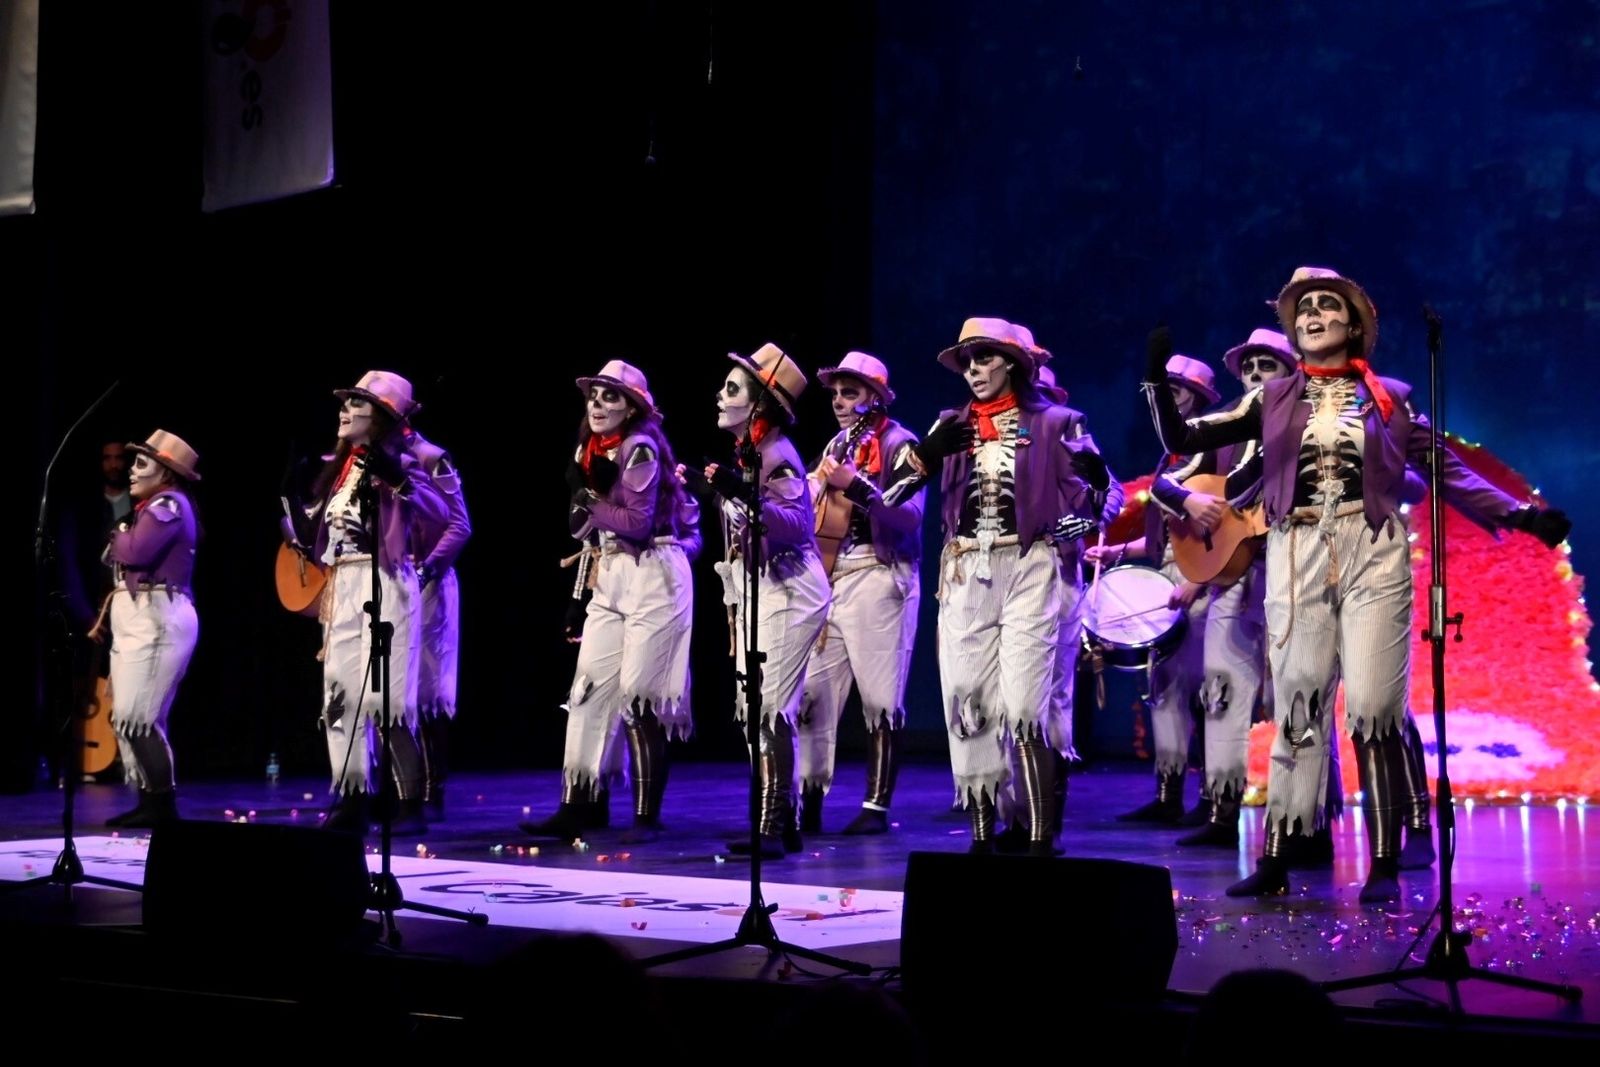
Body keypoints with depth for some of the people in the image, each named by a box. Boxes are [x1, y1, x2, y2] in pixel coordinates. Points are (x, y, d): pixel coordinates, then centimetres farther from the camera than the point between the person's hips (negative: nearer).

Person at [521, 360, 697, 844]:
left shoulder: (640, 447, -11)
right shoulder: (593, 450, 14)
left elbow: (637, 523, -17)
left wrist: (591, 508, -6)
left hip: (653, 578, -8)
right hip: (610, 580, 8)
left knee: (639, 695, -7)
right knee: (590, 686, 4)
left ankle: (647, 816, 0)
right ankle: (583, 805, 8)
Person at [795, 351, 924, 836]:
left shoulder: (898, 444, -2)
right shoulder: (836, 445, 19)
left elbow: (910, 516, -14)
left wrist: (856, 485, -22)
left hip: (877, 578, -7)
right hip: (828, 580, 7)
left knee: (880, 698, -3)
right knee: (811, 694, 1)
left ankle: (877, 806, 1)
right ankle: (807, 803, 5)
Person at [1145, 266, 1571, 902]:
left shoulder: (1387, 396, 9)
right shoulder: (1273, 399, 12)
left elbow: (1446, 471, 8)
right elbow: (1180, 438, 10)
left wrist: (1519, 514, -2)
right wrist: (1157, 378, -3)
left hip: (1373, 556, -1)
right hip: (1298, 558, 1)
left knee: (1373, 707, -9)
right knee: (1297, 707, 1)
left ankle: (1385, 863, -2)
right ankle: (1275, 861, 3)